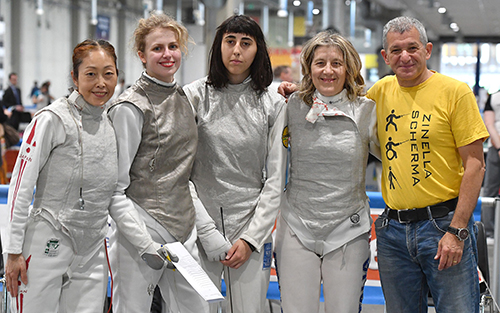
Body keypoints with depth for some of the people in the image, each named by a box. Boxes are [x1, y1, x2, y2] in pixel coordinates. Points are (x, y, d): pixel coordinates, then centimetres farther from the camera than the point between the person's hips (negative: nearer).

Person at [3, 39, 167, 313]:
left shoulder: (114, 126, 8)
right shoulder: (52, 120, -9)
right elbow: (21, 187, -9)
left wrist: (148, 246, 5)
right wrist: (14, 251, -11)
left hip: (92, 252, 5)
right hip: (46, 247, -5)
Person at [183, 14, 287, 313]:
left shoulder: (273, 105, 5)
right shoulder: (195, 95, 0)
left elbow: (275, 180, 3)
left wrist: (251, 238, -4)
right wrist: (208, 232, -11)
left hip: (253, 227, 1)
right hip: (200, 228, -1)